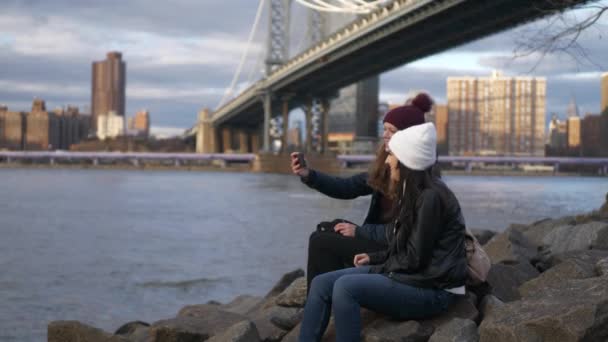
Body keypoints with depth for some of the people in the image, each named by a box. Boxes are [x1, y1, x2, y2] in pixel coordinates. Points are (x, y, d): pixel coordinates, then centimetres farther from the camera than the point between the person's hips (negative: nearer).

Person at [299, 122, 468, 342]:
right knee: (322, 283, -3)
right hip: (409, 275, 10)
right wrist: (374, 258, 6)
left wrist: (377, 268, -5)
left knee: (346, 287, -27)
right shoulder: (412, 193, 12)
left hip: (431, 290, -10)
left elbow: (415, 259, -18)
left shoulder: (430, 197, -18)